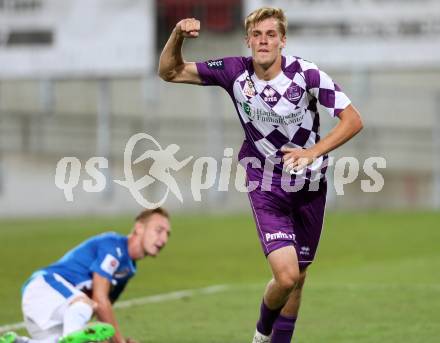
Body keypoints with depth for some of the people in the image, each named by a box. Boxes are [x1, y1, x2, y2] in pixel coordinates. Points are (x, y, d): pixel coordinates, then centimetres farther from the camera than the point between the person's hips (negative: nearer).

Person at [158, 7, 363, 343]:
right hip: (266, 186, -1)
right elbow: (170, 72, -4)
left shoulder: (306, 73, -16)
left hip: (309, 186, 1)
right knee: (286, 274, -17)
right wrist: (178, 35, -23)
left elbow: (353, 120, -14)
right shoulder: (235, 72, -11)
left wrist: (313, 152, -26)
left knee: (297, 278, 10)